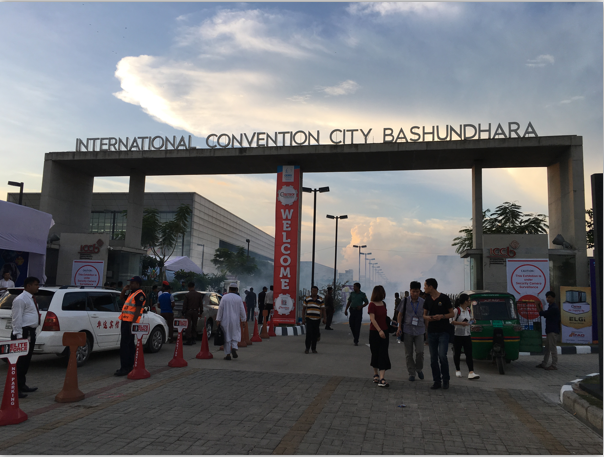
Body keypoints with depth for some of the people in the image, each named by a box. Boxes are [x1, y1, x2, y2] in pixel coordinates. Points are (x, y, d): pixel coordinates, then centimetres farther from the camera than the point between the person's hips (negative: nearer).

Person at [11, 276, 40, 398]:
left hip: (31, 332, 10)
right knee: (20, 361, -7)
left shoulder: (31, 299, 17)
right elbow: (17, 318, -17)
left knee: (26, 361, 17)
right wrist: (19, 336, -21)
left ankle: (22, 385, 27)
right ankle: (16, 388, -3)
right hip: (23, 332, -10)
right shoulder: (20, 299, -13)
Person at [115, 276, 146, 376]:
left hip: (130, 323, -10)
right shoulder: (132, 293, 18)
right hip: (125, 322, 10)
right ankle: (130, 366, 22)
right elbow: (122, 299, 33)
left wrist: (132, 323, -24)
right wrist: (124, 290, 14)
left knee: (124, 345, -12)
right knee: (129, 344, 14)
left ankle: (125, 368, -11)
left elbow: (138, 309, -19)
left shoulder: (139, 294, -12)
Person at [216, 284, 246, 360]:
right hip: (235, 320, 0)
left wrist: (218, 319, 1)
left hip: (225, 320, 0)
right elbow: (242, 310, 0)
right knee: (235, 334, 15)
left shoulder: (224, 297, -4)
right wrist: (243, 319, 10)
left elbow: (220, 309, -3)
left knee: (227, 336, 5)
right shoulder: (239, 298, -3)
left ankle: (228, 354, 6)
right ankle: (234, 348, -10)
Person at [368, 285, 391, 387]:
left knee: (383, 354, -4)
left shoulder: (383, 304, 10)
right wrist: (379, 330, -23)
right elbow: (372, 319, -16)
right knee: (375, 353, 8)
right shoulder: (372, 305, -10)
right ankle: (376, 374, 26)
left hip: (384, 331, 5)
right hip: (374, 332, -5)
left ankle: (382, 379, -7)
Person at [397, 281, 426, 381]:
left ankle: (419, 369, 18)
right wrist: (399, 327, -4)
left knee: (420, 352, -9)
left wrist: (427, 330, 8)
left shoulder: (423, 302, 1)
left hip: (419, 330, 0)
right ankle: (411, 373, 18)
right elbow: (400, 315, 6)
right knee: (408, 353, 5)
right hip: (407, 330, 0)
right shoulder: (405, 301, 1)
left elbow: (425, 317, 9)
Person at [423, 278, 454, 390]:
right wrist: (427, 317, -6)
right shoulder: (428, 299, 10)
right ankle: (437, 381, 13)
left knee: (442, 355, -13)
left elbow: (452, 314, -1)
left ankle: (446, 380, 4)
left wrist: (442, 316, -18)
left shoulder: (444, 298, -5)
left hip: (443, 331, -5)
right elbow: (424, 314, 17)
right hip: (431, 331, 5)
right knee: (433, 358, 4)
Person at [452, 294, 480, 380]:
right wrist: (461, 323, -20)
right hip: (457, 335, -5)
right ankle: (458, 370, 23)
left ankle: (471, 372, -11)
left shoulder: (468, 310, 10)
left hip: (467, 335, 5)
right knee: (457, 353, 7)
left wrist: (470, 321, 6)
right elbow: (451, 321, -15)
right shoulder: (456, 310, -12)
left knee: (469, 354, -5)